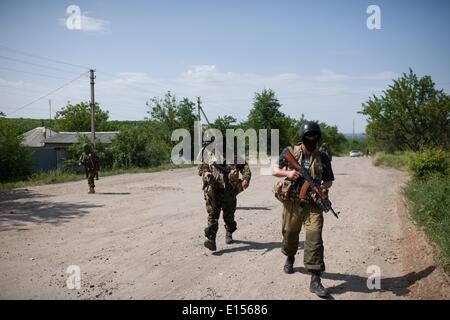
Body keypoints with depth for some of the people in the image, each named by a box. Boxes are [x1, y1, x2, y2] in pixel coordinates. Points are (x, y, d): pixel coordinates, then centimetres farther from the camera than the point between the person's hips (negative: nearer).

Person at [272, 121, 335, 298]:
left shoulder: (322, 157, 2)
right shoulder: (290, 152, 0)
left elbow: (329, 180, 11)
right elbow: (275, 170, 4)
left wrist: (324, 186, -12)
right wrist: (287, 173, -15)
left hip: (313, 203, -1)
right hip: (292, 202, 1)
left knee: (314, 239, -11)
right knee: (290, 234, 17)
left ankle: (315, 280, -9)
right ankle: (290, 259, 49)